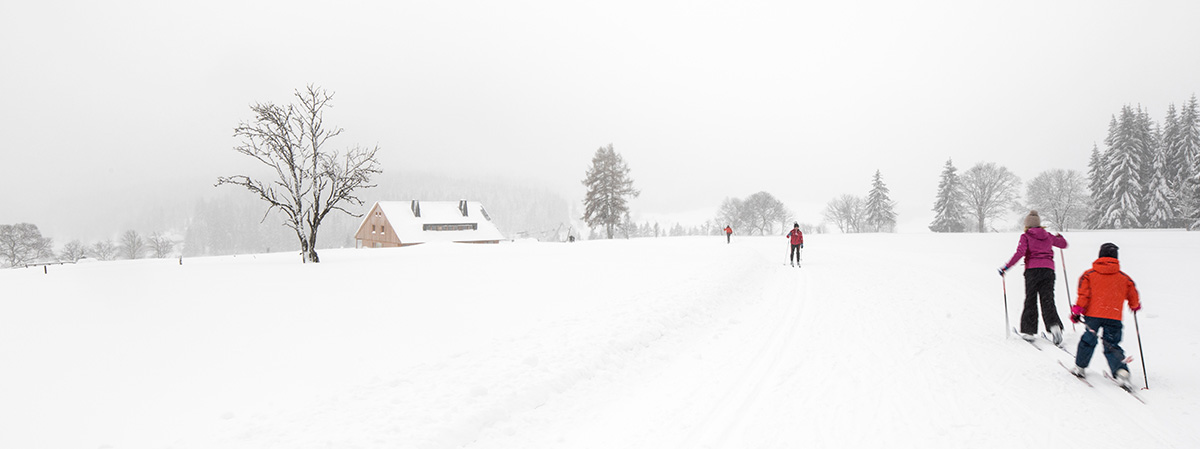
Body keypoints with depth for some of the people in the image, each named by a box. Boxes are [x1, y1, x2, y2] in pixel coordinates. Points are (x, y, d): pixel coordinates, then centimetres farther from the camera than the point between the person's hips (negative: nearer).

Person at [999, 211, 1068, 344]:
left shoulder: (1026, 236, 2)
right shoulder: (1048, 236, 15)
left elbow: (1020, 252, -13)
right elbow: (1063, 244, 30)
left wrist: (1007, 267, -13)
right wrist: (1060, 237, 52)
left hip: (1032, 269, -3)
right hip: (1048, 269, 3)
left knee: (1030, 301, 6)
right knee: (1048, 300, 3)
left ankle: (1028, 330, 6)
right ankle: (1054, 325, -21)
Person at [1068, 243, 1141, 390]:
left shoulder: (1089, 274, 3)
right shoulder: (1124, 278, 8)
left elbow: (1083, 294, -5)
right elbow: (1133, 296, 17)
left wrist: (1077, 310, -2)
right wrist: (1135, 306, 38)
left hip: (1093, 314, -1)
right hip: (1114, 317, 1)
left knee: (1088, 340, 17)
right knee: (1112, 346, 4)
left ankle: (1080, 367, 25)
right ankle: (1121, 371, -17)